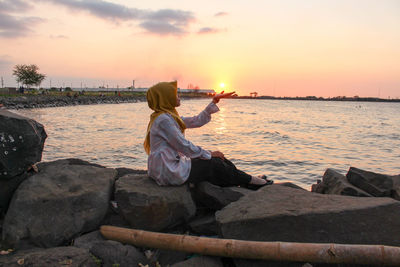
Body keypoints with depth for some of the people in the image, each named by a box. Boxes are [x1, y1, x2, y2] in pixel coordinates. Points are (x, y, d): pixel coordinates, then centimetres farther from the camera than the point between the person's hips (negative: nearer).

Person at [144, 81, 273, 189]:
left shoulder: (169, 116, 12)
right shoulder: (163, 119, -20)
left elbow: (197, 121, 15)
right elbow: (183, 146, -19)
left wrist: (214, 102, 16)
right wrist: (209, 154, -8)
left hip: (172, 164, 9)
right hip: (169, 171, -9)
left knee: (217, 160, 7)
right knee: (215, 164, -1)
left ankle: (249, 180, 16)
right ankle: (251, 181, 16)